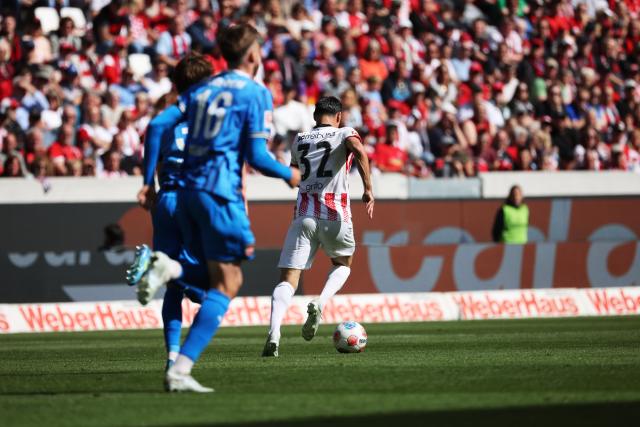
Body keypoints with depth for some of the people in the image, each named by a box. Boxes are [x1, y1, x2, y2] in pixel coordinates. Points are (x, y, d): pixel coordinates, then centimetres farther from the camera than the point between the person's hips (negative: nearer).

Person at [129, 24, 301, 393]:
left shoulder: (202, 89, 16)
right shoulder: (255, 93, -2)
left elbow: (158, 125, 8)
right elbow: (256, 155, -9)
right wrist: (288, 175, 10)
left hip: (187, 191, 7)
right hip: (221, 193, -7)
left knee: (228, 278, 18)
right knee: (225, 285, -3)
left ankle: (169, 268, -11)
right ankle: (181, 370, -13)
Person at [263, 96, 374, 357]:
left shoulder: (299, 141, 18)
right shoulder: (344, 133, 6)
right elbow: (359, 151, -16)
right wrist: (368, 189, -17)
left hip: (303, 214, 2)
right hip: (335, 215, -2)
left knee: (288, 279, -3)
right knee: (343, 264, 25)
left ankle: (274, 333, -26)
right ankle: (319, 304, -4)